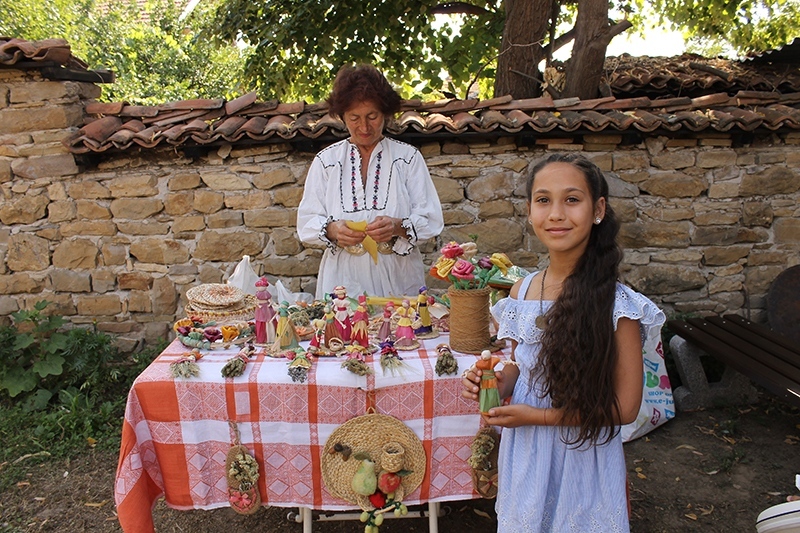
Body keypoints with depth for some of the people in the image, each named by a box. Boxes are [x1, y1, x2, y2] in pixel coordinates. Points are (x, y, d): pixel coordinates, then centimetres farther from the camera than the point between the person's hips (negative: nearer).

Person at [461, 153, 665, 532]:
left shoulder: (615, 305, -19)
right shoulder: (521, 292, -4)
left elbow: (624, 407, -15)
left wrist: (539, 416, -19)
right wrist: (499, 381, -11)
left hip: (582, 458, -4)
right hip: (523, 457, 4)